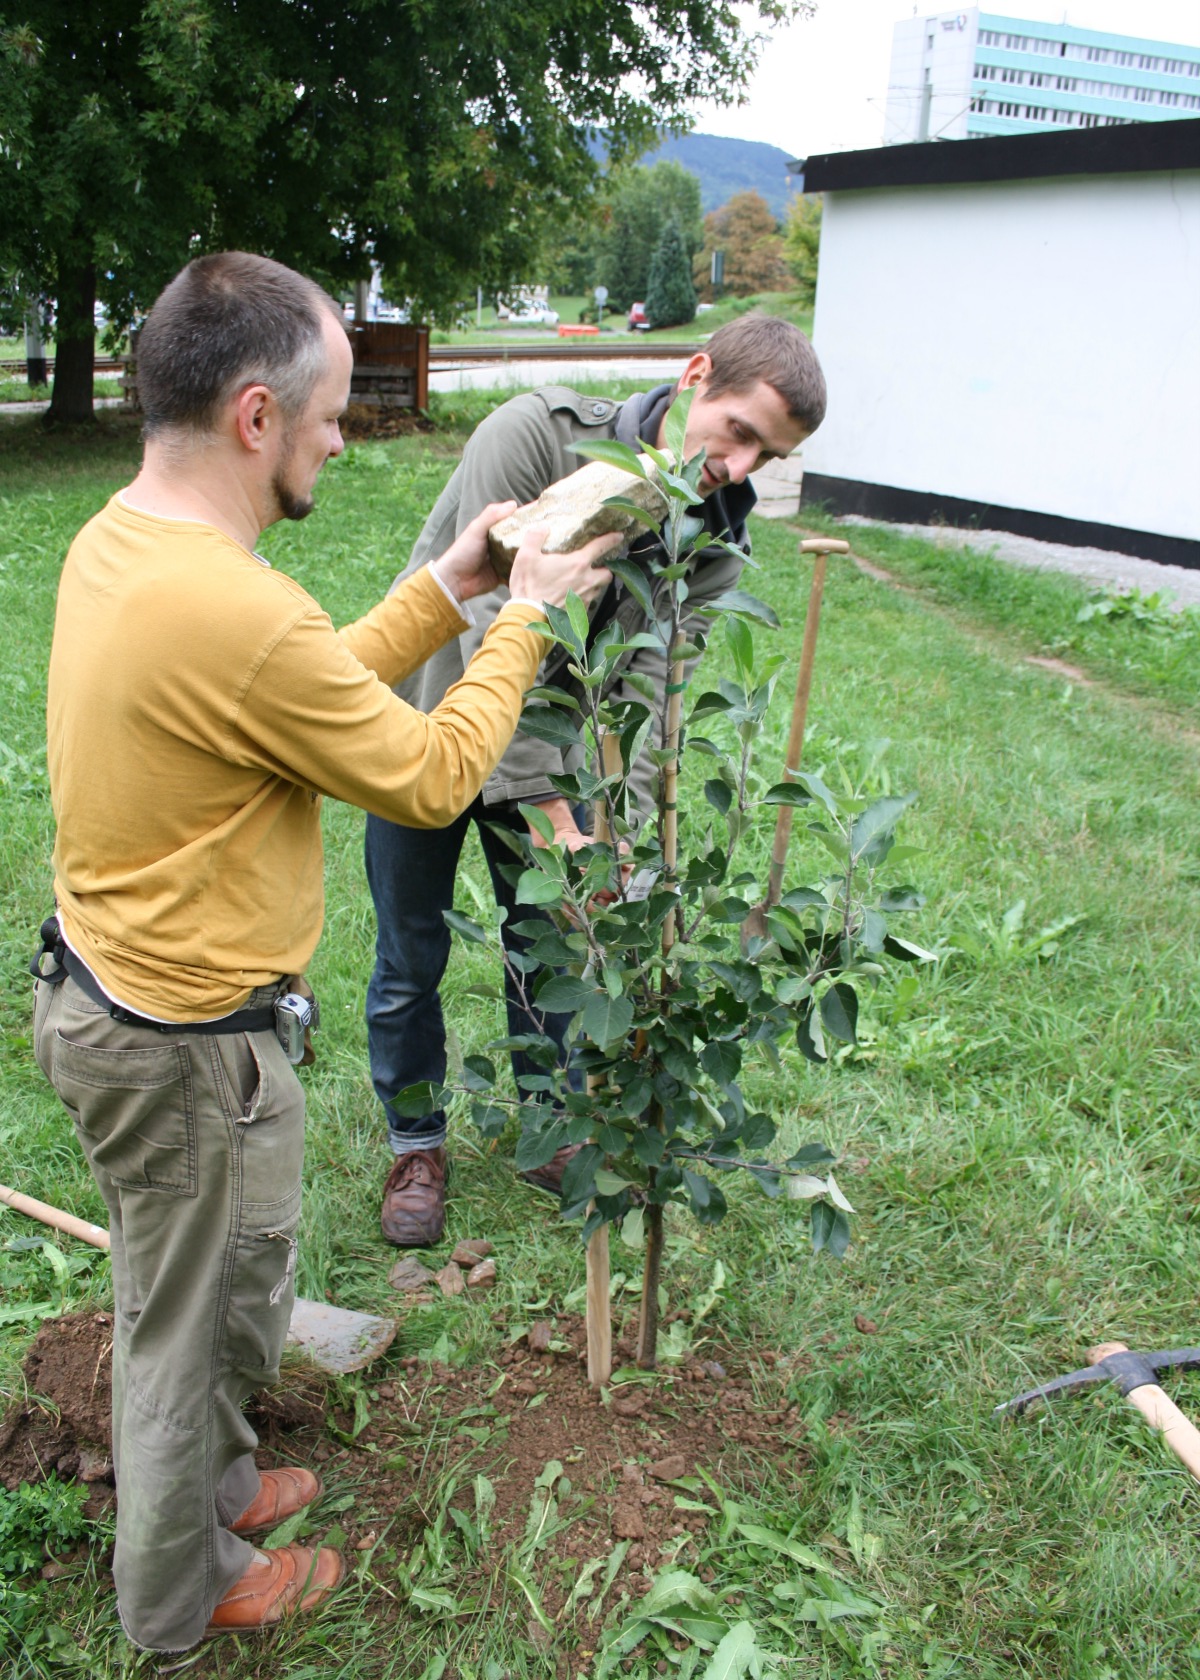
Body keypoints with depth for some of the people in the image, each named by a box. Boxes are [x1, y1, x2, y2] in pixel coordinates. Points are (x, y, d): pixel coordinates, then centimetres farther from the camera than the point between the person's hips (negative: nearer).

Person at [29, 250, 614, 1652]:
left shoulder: (116, 540, 0)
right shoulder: (237, 613, -32)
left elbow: (313, 692, 7)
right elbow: (433, 778, -19)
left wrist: (445, 590, 6)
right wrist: (523, 619, -6)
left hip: (107, 990, 9)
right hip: (186, 1047, -9)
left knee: (186, 1297, 28)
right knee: (195, 1321, 15)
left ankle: (209, 1488, 52)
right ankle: (182, 1599, 40)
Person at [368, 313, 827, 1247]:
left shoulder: (717, 541, -13)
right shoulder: (537, 436, -28)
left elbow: (646, 687, -19)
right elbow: (494, 634, -33)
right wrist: (550, 812, -37)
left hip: (545, 744, 4)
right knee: (412, 957, 9)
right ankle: (417, 1147, 31)